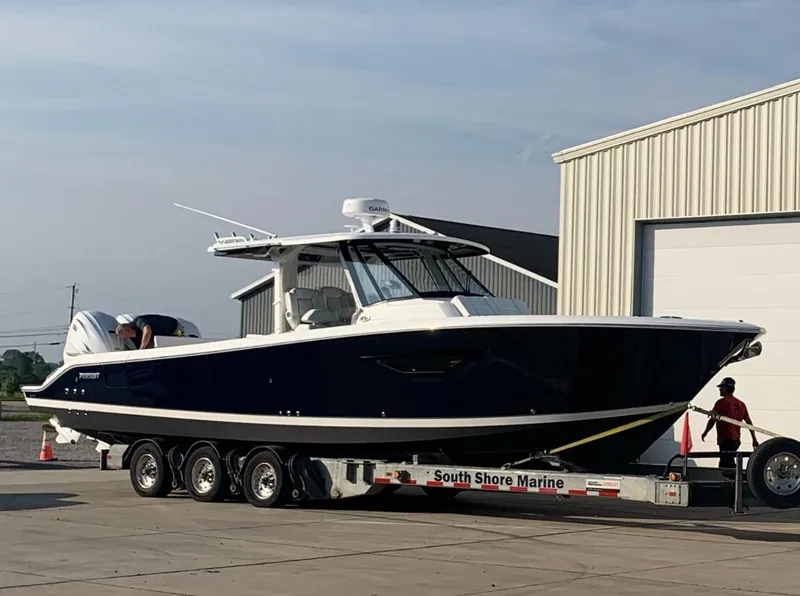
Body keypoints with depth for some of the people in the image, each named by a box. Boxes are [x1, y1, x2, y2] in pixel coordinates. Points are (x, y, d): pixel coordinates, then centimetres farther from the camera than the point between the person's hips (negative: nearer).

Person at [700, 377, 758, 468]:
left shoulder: (721, 402, -8)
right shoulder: (740, 404, 13)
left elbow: (712, 420, -7)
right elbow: (749, 422, 13)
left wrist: (705, 433, 6)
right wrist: (754, 439, 18)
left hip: (725, 439, -8)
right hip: (736, 439, 8)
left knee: (729, 465, -12)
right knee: (724, 464, 17)